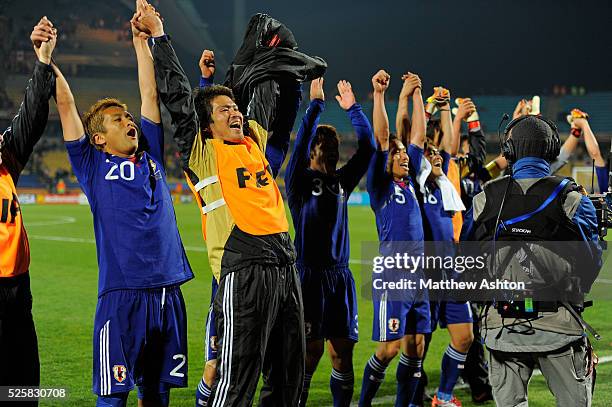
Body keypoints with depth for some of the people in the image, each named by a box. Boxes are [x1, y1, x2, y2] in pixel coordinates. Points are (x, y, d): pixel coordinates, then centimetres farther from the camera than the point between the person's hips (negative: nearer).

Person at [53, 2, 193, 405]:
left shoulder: (150, 155, 15)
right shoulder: (92, 166, 5)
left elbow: (150, 93, 16)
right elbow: (66, 105, 1)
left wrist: (142, 39, 16)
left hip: (168, 289, 5)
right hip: (122, 292, -4)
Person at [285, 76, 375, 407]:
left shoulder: (342, 180, 12)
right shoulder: (300, 181, -1)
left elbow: (367, 146, 8)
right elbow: (300, 143, -16)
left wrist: (352, 108, 5)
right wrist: (316, 104, -14)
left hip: (340, 275, 5)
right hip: (309, 274, -5)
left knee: (343, 349, 6)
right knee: (310, 349, -5)